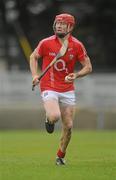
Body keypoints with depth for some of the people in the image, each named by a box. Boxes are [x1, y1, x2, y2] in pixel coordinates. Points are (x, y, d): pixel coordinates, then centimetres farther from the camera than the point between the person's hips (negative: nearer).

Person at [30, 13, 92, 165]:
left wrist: (76, 75, -19)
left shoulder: (77, 45, -5)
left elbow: (88, 67, 1)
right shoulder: (46, 43, -7)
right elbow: (33, 57, 10)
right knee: (54, 116, -28)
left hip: (68, 90, 2)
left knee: (68, 126, 2)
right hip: (49, 88, -2)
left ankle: (61, 156, 24)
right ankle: (49, 119, 11)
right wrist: (35, 75, -5)